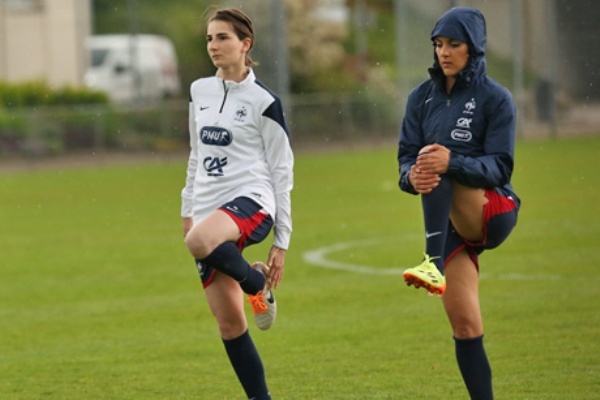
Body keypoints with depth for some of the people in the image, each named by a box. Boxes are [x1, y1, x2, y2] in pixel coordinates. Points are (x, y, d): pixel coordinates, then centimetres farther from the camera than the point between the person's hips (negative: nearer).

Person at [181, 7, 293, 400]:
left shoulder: (264, 101, -4)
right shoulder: (199, 91, 13)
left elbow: (283, 172, -3)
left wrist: (282, 242, -5)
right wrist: (188, 209, 20)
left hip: (250, 202, -6)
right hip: (208, 207, 6)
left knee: (200, 242, -39)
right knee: (229, 323, 2)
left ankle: (257, 282, -11)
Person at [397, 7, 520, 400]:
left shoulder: (495, 98, -8)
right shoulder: (422, 97, 6)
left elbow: (499, 167, -15)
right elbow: (407, 157, 0)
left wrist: (451, 163, -35)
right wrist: (412, 176, -26)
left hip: (492, 210, -4)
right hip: (450, 222, 4)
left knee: (441, 170, -31)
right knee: (465, 325, -4)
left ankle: (433, 263, -43)